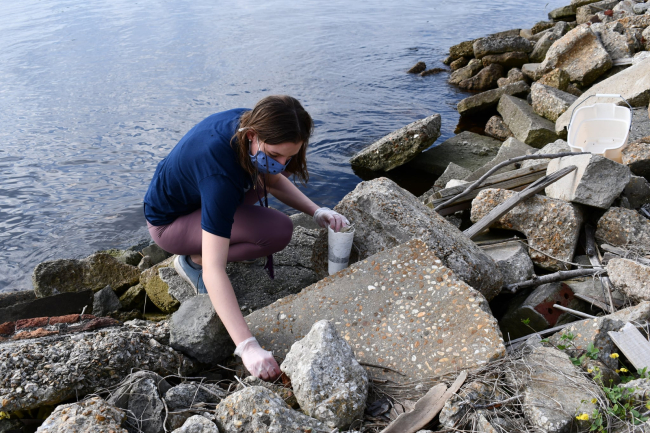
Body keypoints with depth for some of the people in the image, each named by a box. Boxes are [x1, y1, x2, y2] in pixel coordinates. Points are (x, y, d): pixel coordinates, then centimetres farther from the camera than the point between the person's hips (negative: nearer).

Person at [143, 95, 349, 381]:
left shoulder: (250, 123, -17)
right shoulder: (220, 174, -40)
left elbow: (273, 180, 2)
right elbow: (213, 270, -44)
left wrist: (316, 211, -13)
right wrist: (248, 347, -48)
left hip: (191, 193, 8)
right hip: (168, 222, -8)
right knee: (278, 231, -25)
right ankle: (192, 260, -5)